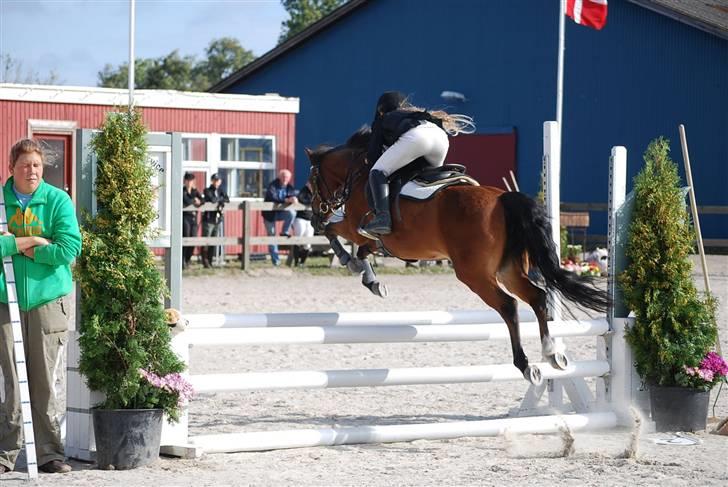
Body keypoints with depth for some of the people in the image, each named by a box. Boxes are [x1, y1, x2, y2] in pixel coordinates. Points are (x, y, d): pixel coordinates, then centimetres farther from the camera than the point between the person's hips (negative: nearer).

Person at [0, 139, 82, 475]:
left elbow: (68, 249, -8)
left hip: (47, 300, 0)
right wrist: (30, 241, -11)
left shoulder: (58, 200, 2)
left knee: (45, 380, 3)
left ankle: (49, 452, 9)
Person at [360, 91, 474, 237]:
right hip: (441, 136, 6)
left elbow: (373, 154, 25)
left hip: (415, 136, -6)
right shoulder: (417, 114, 46)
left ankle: (382, 217, -25)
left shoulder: (383, 120, 31)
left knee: (377, 172, -2)